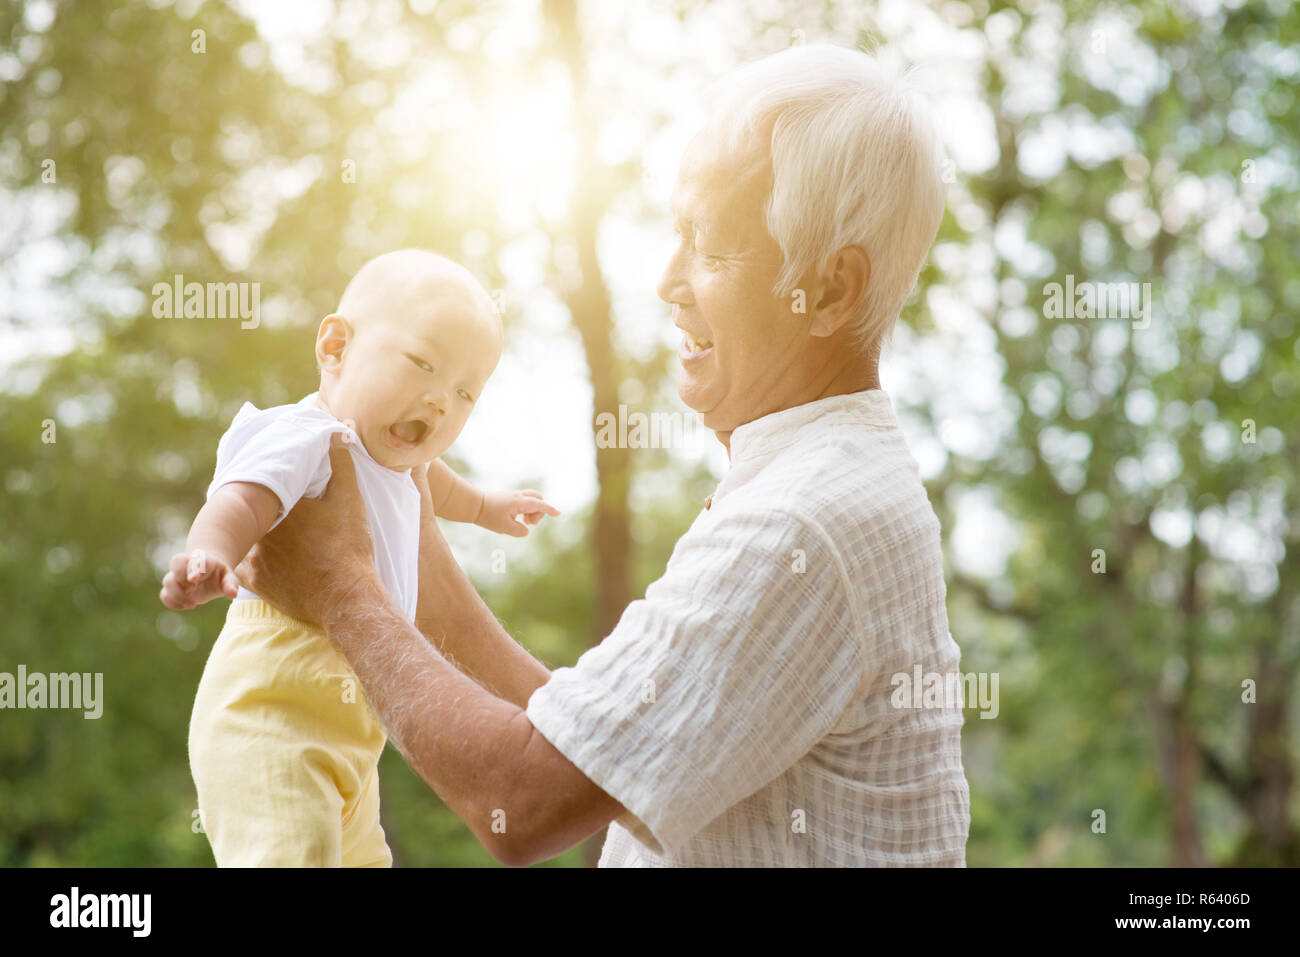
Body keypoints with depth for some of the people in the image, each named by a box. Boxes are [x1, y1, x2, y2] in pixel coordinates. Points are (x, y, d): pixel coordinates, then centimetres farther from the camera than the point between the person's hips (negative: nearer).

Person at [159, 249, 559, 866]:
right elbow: (241, 501, -36)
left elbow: (425, 478, 41)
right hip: (272, 715, -10)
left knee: (359, 858, 21)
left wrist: (483, 507, 59)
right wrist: (209, 555, -58)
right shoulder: (304, 438, -16)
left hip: (348, 729, 10)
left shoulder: (383, 451, 16)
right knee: (289, 854, -25)